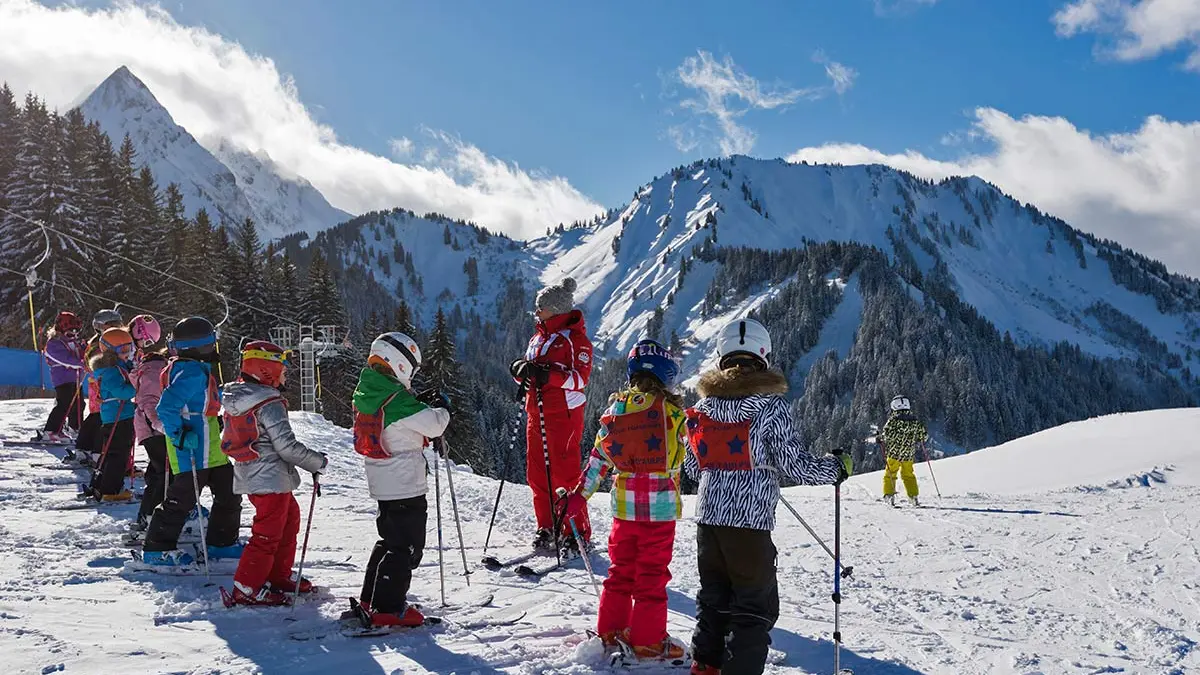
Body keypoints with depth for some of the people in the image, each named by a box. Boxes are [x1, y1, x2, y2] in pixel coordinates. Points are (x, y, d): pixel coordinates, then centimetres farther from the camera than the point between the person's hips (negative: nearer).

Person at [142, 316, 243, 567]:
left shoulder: (197, 370, 12)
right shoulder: (192, 373, -21)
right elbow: (166, 408, -27)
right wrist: (180, 435, -26)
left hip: (210, 451, 11)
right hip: (194, 453, -11)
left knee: (229, 494, 14)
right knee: (182, 499, -2)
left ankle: (221, 543, 25)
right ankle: (157, 548, 9)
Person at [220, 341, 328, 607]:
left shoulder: (236, 398, 8)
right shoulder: (270, 404, -19)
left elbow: (229, 438, 17)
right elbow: (286, 446, -21)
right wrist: (318, 462, -8)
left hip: (249, 475, 10)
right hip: (271, 478, -10)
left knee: (289, 518, 23)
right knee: (268, 535, -2)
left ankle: (279, 576, 31)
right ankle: (246, 589, 0)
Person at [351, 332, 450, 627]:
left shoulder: (367, 394, 6)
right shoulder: (397, 399, -21)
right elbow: (434, 426, -17)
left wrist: (425, 406, 11)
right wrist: (441, 408, 3)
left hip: (382, 483, 9)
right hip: (406, 485, -9)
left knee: (391, 540, 21)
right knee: (407, 546, -1)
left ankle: (371, 599, 27)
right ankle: (388, 608, 0)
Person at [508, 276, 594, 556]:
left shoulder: (575, 338, -6)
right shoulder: (538, 337, 18)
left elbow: (581, 377, -14)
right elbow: (529, 373, 22)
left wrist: (548, 374, -26)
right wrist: (521, 369, -2)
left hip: (564, 413, -8)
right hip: (537, 412, 8)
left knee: (564, 474, -7)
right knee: (537, 474, 8)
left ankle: (576, 534, 1)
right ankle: (547, 529, 19)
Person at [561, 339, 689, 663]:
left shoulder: (614, 408, 4)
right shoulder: (671, 409, -10)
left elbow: (598, 458, 7)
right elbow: (680, 453, -1)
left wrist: (580, 495, 14)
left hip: (624, 503, 4)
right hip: (660, 505, -4)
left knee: (621, 569, 16)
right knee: (652, 575, 4)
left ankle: (611, 632, 23)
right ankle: (647, 641, 10)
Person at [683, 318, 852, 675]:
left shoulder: (705, 404, 5)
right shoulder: (770, 405, -10)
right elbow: (795, 463, -13)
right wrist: (836, 467, 4)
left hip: (708, 515, 5)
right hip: (751, 519, -5)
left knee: (713, 598, 20)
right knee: (756, 607, 5)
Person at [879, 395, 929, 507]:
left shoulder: (893, 419, -11)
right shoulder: (915, 421, 2)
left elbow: (887, 434, -21)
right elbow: (924, 435, 9)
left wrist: (881, 439, -2)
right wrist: (916, 441, 27)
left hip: (894, 453, -4)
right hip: (909, 455, 4)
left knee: (889, 475, 8)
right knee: (908, 475, 18)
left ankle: (889, 496, 0)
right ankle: (913, 497, 15)